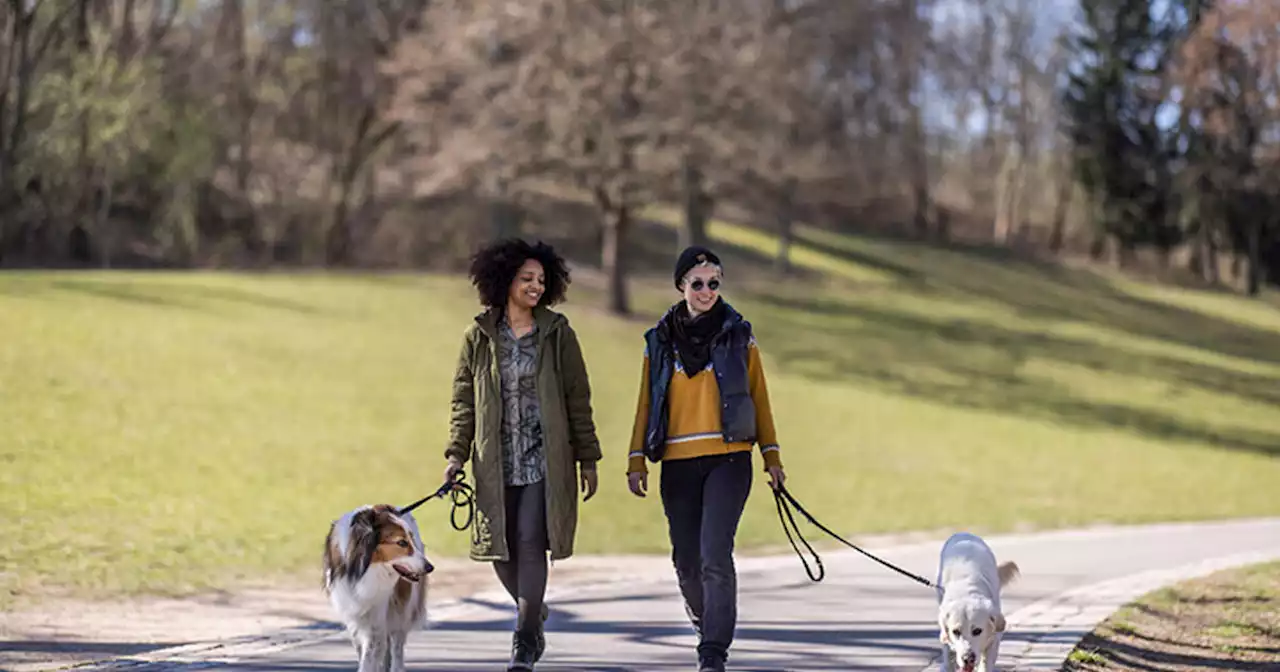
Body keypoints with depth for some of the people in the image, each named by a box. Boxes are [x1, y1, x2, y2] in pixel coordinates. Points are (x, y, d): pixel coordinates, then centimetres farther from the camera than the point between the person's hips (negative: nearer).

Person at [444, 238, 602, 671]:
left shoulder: (558, 334, 3)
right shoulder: (478, 337, 5)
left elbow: (578, 400, 5)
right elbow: (464, 401, 8)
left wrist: (587, 459, 4)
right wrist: (456, 455, -2)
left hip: (545, 461, -2)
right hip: (496, 464, 2)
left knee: (531, 544, -11)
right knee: (501, 548, 3)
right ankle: (534, 611, 32)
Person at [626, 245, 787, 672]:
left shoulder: (738, 336, 5)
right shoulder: (660, 341, 8)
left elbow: (758, 398, 9)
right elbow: (647, 404, 11)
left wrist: (771, 456, 6)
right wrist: (637, 461, 5)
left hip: (728, 460, -2)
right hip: (678, 464, 2)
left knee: (715, 554, -14)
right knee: (686, 559, 7)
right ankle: (702, 615, 38)